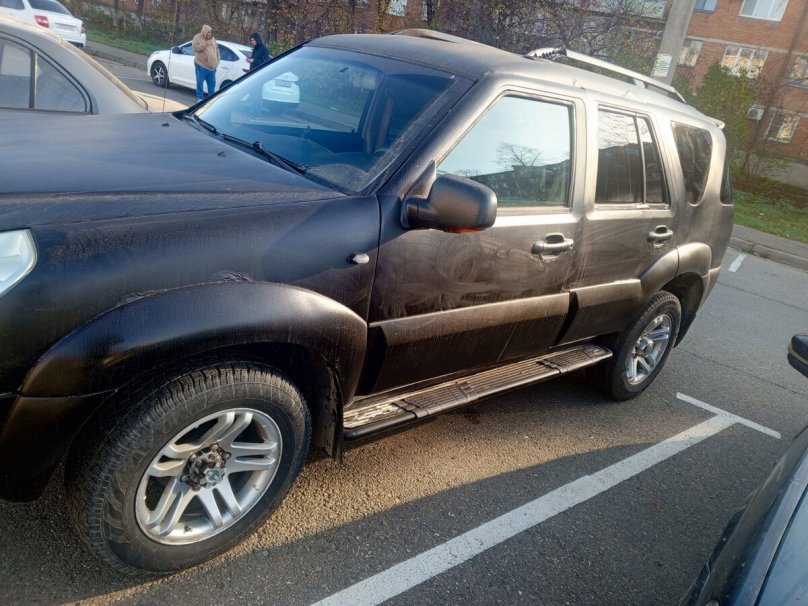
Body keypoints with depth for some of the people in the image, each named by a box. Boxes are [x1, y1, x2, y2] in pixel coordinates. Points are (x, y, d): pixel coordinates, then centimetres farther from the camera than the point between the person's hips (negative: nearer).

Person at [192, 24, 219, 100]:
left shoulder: (213, 39, 15)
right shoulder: (198, 38, -1)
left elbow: (217, 49, 21)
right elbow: (195, 48, -14)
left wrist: (217, 60, 13)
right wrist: (205, 44, -19)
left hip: (212, 66, 5)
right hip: (201, 65, -5)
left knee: (212, 84, 8)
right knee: (200, 82, -2)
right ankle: (200, 98, 5)